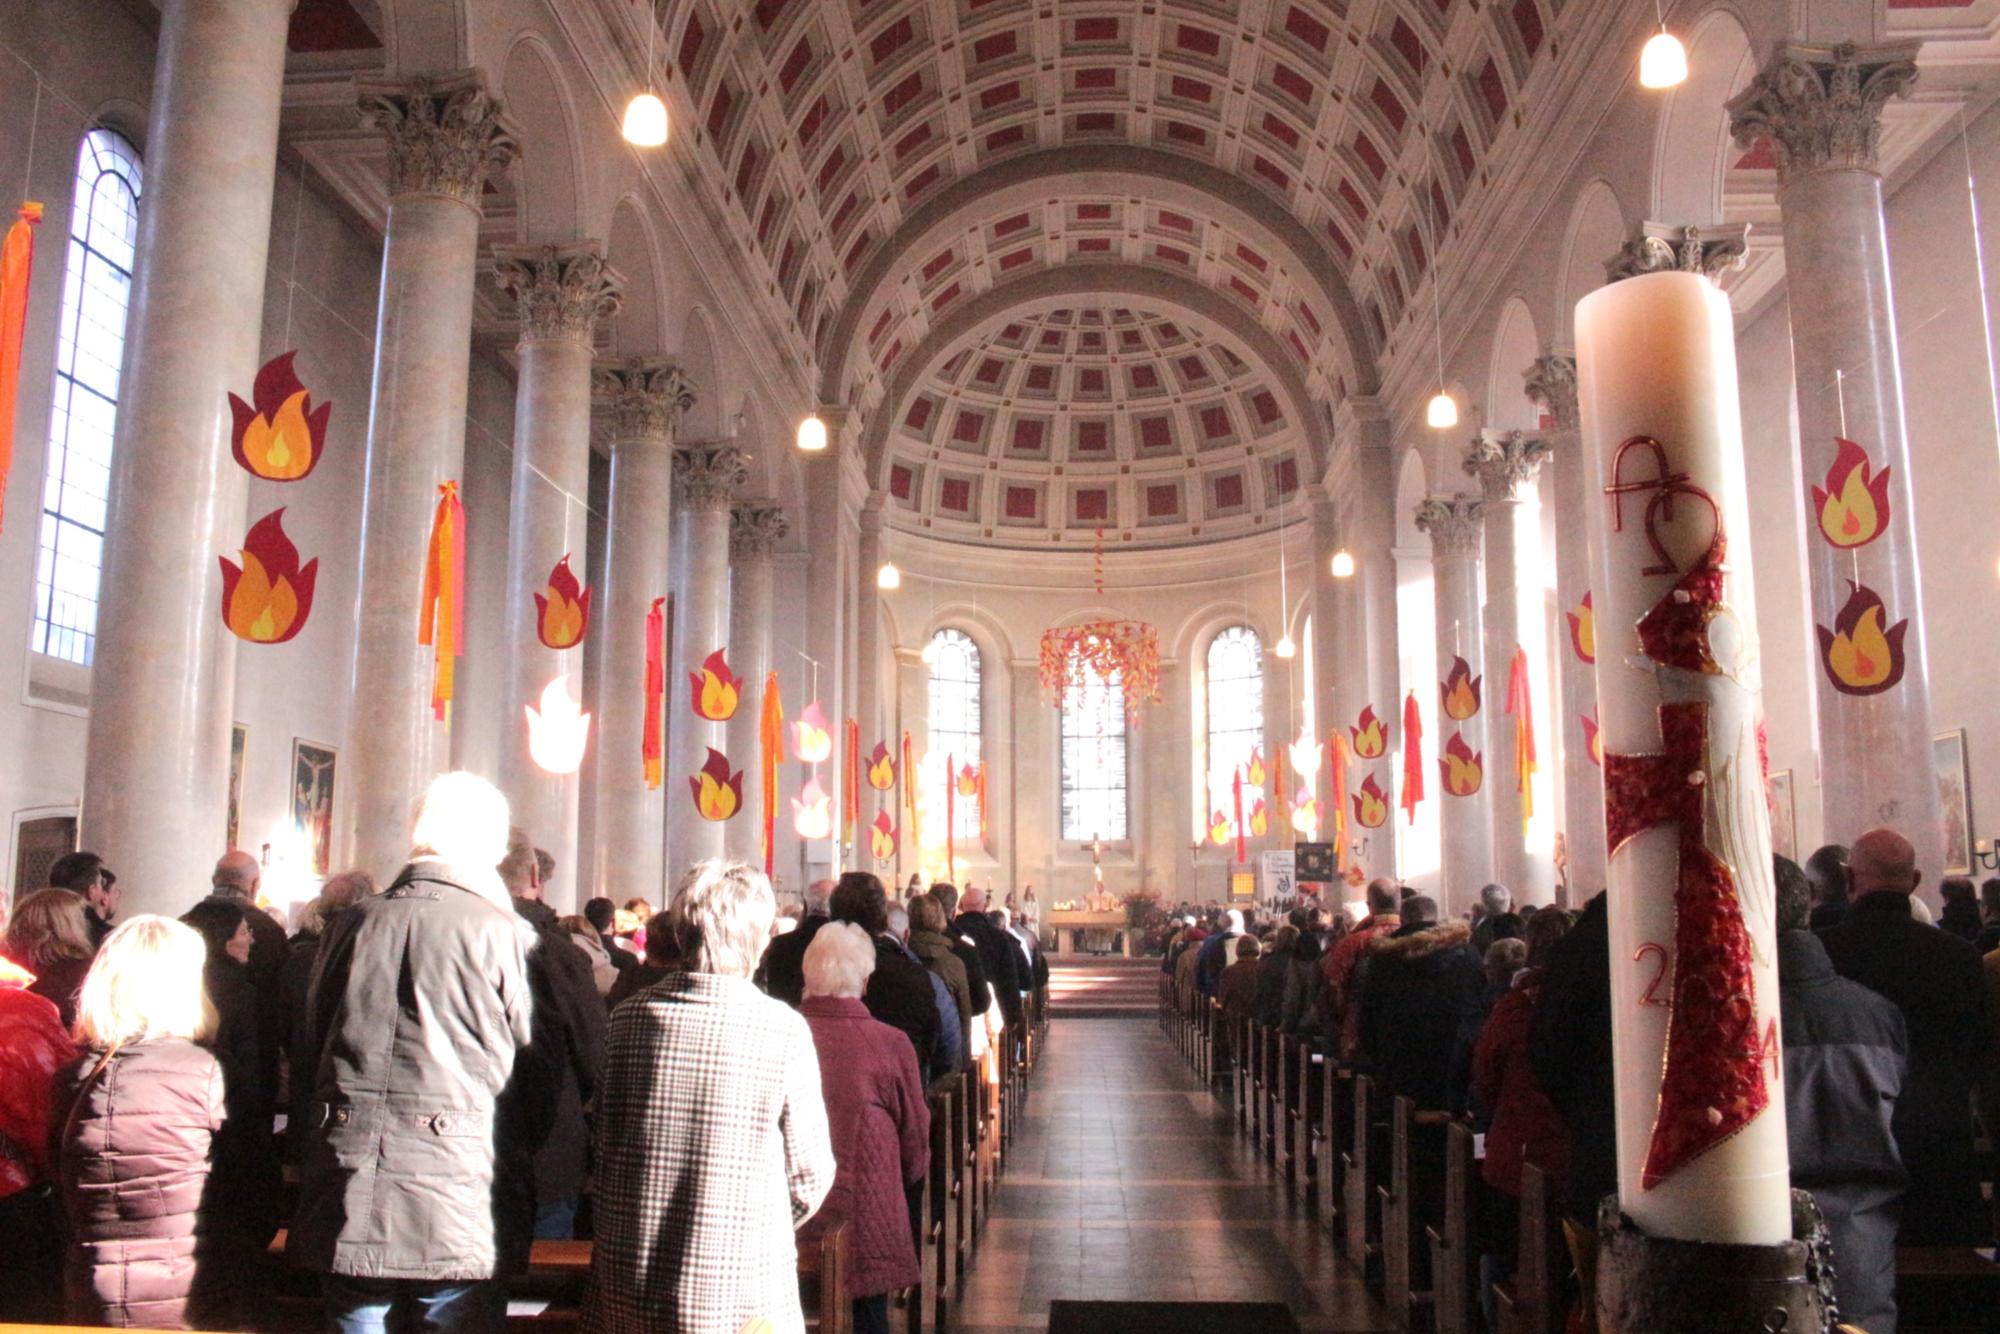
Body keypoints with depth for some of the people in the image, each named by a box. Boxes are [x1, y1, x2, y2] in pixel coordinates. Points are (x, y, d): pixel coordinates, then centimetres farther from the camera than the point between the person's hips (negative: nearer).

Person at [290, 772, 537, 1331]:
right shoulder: (506, 936, -10)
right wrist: (517, 1159, 15)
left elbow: (314, 1044, 14)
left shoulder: (349, 925, 3)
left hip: (347, 1203, 4)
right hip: (461, 1207, -4)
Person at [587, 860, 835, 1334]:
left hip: (627, 1295, 3)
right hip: (741, 1296, -3)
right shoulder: (784, 1029, -14)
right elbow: (810, 1173, -7)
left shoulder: (628, 1017, -5)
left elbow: (602, 1147, 6)